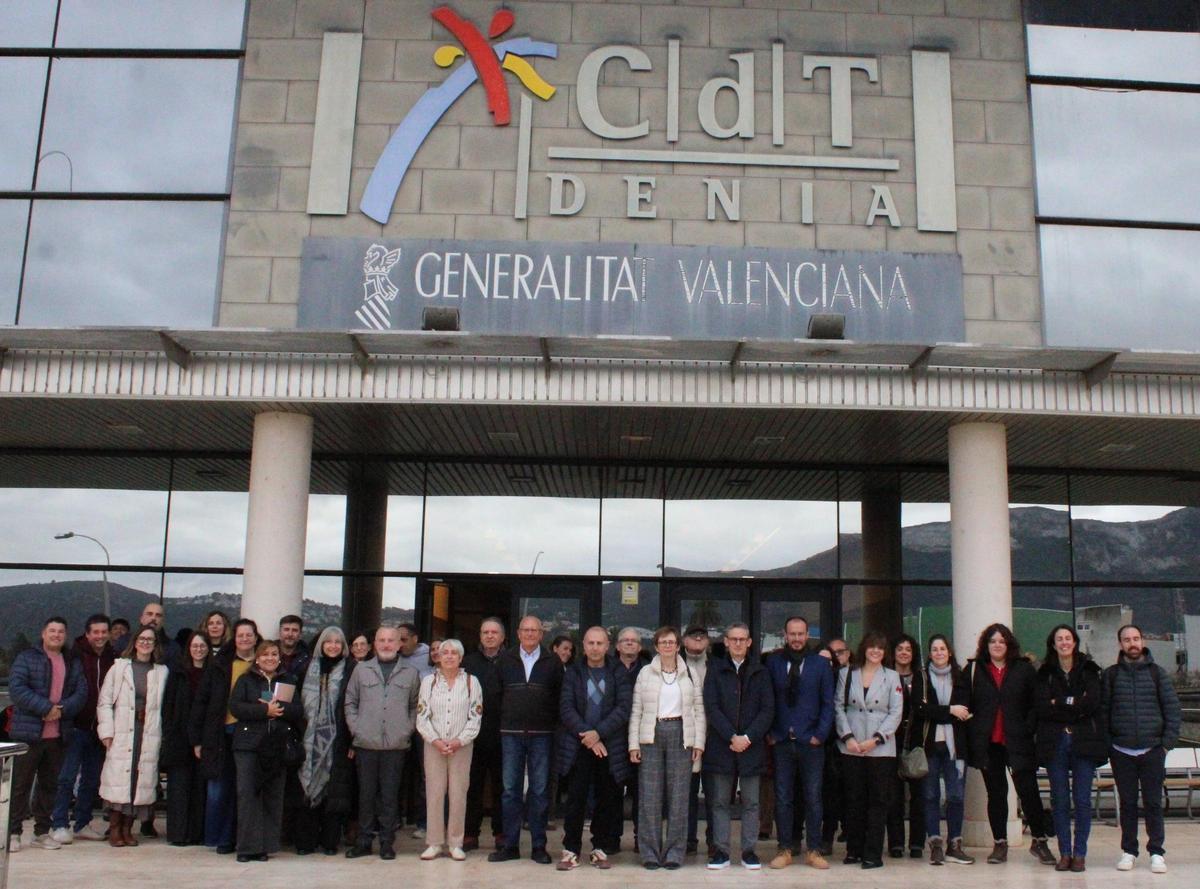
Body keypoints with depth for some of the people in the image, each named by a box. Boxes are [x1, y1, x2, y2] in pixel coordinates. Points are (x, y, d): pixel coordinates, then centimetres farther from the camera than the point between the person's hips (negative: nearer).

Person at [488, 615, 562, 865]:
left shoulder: (553, 662, 4)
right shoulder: (505, 660, 8)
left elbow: (560, 696, 4)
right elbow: (497, 694, 10)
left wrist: (553, 725, -2)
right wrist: (503, 722, 4)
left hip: (542, 734, -1)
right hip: (511, 734, 1)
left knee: (539, 790, 3)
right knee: (510, 790, 3)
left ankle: (539, 846, 10)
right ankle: (510, 845, 10)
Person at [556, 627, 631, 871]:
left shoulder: (618, 673, 6)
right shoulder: (573, 672, 7)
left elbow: (624, 707, -4)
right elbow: (566, 708, -2)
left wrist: (599, 733, -14)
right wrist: (586, 735, -13)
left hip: (610, 747, 0)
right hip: (578, 747, 0)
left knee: (607, 800, 4)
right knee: (575, 799, -2)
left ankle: (601, 849, 14)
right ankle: (571, 850, 6)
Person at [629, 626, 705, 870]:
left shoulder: (689, 673, 8)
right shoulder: (645, 673, 8)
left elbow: (699, 710, 8)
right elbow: (636, 711, 7)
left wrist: (699, 742, 0)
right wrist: (633, 744, 1)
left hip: (680, 735, 0)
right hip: (651, 735, 0)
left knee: (678, 795, 0)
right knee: (649, 795, -1)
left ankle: (674, 852, 9)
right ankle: (650, 852, 7)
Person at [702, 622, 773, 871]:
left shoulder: (760, 672, 9)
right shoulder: (715, 669, 5)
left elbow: (768, 709, 2)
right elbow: (711, 707, -3)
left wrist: (747, 738, -10)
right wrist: (732, 737, -12)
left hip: (751, 746, 1)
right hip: (721, 745, -1)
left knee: (750, 802, 4)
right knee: (720, 801, 3)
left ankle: (749, 850, 12)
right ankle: (721, 850, 9)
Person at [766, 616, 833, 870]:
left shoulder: (820, 663, 4)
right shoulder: (773, 663, 5)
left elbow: (828, 703, 3)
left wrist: (820, 734, -5)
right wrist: (769, 733, -2)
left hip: (810, 741, 0)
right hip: (782, 741, 1)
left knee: (813, 798, 4)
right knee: (783, 798, 4)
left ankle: (814, 850, 13)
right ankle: (785, 849, 13)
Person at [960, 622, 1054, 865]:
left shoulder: (1024, 669, 4)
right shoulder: (973, 670, 6)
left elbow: (1036, 703, 4)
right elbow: (966, 705, 7)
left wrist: (1028, 729, -7)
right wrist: (973, 735, -1)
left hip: (1017, 742, -1)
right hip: (987, 744, 1)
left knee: (1029, 791, -1)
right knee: (996, 793, 8)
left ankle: (1039, 841, 13)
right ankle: (1000, 843, 15)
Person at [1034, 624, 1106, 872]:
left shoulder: (1088, 670, 8)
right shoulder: (1045, 673, 9)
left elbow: (1093, 703, -7)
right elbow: (1041, 707, -4)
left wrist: (1059, 704, -6)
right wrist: (1075, 706, -8)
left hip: (1083, 741, -1)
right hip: (1054, 742, 1)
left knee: (1082, 799, -2)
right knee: (1059, 800, 3)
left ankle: (1080, 854, 7)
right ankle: (1064, 852, 10)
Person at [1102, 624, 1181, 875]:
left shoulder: (1157, 673, 4)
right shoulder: (1111, 675, 4)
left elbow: (1173, 708, 3)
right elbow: (1102, 711, 4)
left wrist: (1168, 742, -4)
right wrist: (1107, 744, -2)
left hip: (1152, 750, 0)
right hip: (1121, 751, 1)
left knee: (1153, 802, 2)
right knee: (1127, 803, 7)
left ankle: (1157, 852, 10)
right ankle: (1128, 851, 14)